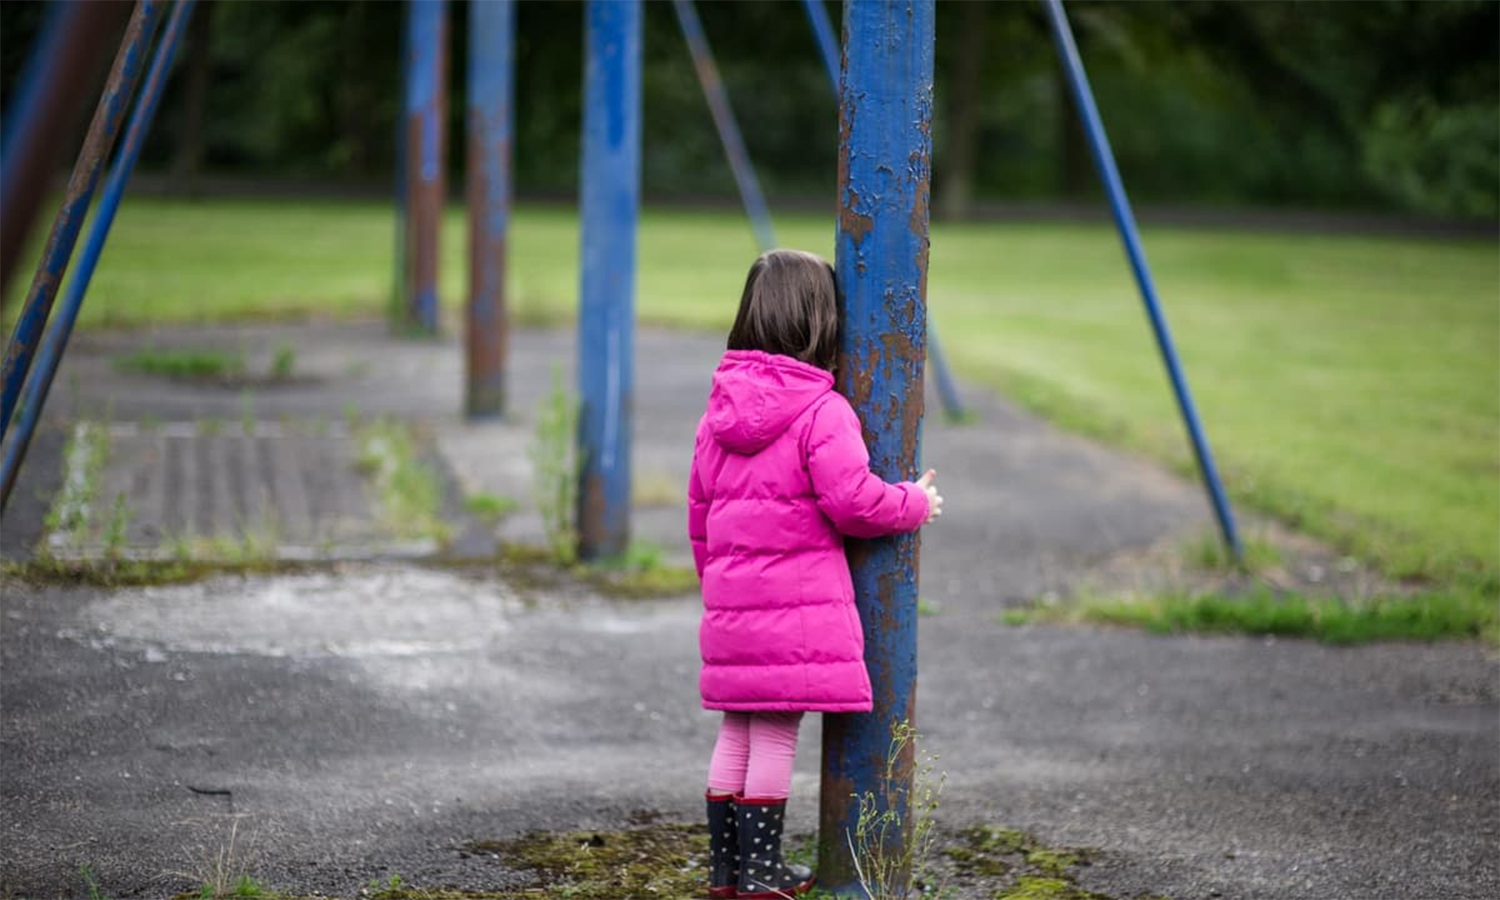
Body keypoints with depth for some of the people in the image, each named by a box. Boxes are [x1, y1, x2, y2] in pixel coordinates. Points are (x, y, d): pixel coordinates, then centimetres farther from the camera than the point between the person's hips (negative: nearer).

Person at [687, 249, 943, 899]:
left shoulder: (719, 411, 10)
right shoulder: (822, 413, -13)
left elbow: (699, 509, 16)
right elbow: (852, 500, -18)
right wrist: (914, 504, 0)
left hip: (729, 603, 7)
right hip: (798, 605, -7)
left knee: (735, 731, 14)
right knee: (776, 734, 0)